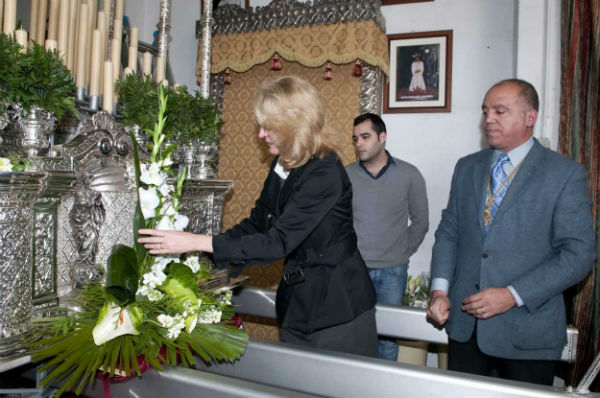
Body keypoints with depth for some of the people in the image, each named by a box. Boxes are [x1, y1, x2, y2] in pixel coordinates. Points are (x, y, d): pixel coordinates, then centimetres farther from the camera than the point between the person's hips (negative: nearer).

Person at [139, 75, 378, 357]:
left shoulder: (324, 173, -24)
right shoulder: (282, 165, 3)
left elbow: (278, 243, -28)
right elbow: (257, 223, 9)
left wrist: (197, 242, -26)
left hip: (339, 305, -8)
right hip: (298, 301, 8)